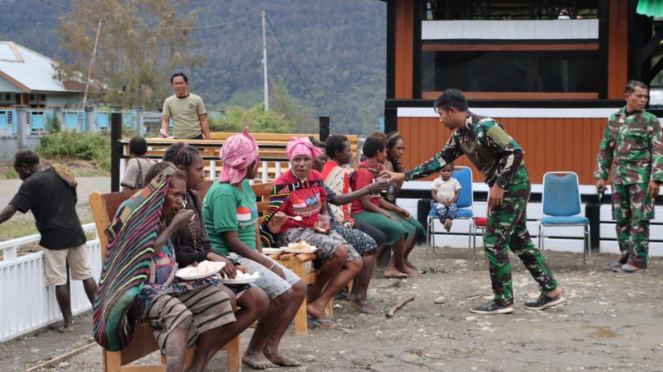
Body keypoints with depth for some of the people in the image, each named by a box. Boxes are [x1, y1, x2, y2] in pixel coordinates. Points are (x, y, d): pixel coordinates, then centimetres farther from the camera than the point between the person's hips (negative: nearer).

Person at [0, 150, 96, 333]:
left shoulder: (31, 183, -12)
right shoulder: (62, 172, 9)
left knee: (60, 281, 2)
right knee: (86, 274, 13)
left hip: (54, 237, -7)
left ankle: (68, 323, 7)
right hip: (75, 231, 7)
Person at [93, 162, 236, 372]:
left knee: (220, 301, -6)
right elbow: (144, 254, -18)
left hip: (168, 284, 8)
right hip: (140, 289, -8)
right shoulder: (135, 212, -11)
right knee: (180, 317, -35)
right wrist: (173, 227, -13)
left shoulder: (165, 218, 13)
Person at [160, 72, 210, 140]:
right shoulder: (168, 101, 5)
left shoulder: (196, 99, 0)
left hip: (196, 138, -1)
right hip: (178, 139, 1)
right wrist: (164, 132, -18)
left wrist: (208, 139, -5)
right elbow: (165, 120, 3)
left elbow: (203, 120, 1)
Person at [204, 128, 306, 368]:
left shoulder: (246, 186, 10)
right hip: (228, 258, -10)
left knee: (299, 288, 2)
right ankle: (253, 351, -5)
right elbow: (232, 241, -21)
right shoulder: (224, 192, -20)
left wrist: (264, 259, -4)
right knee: (282, 293, -22)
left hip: (250, 256, 10)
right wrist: (269, 265, -16)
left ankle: (270, 348, 3)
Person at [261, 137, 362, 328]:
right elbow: (272, 227, -15)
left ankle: (318, 304, -12)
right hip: (292, 233, -7)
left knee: (355, 263, -10)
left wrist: (325, 223, -1)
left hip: (316, 230, 7)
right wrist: (276, 221, -38)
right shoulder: (283, 184, -14)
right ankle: (315, 291, -4)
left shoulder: (316, 177, 4)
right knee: (340, 251, -29)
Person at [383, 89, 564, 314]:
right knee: (519, 240, 14)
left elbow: (515, 152, -24)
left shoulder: (483, 126, -20)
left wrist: (499, 185, -22)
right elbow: (440, 161, 13)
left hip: (513, 185, -10)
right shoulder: (459, 136, 8)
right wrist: (403, 176, 10)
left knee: (494, 242, -6)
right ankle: (551, 291, 20)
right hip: (507, 187, 10)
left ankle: (503, 301, 3)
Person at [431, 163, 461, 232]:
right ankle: (445, 222, -34)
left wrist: (450, 202, -14)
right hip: (439, 202, -1)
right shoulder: (437, 181, 3)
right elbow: (433, 193, -1)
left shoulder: (454, 181, 7)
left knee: (453, 207, -35)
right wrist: (440, 201, -17)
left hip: (451, 203, 1)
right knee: (440, 208, -37)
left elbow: (457, 194, 4)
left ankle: (448, 219, -53)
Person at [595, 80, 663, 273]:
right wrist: (601, 175, 10)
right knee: (621, 219, 9)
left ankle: (638, 260, 3)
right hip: (619, 176, 5)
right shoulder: (613, 119, 9)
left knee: (639, 219, -2)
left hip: (641, 177, -5)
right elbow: (605, 149, 14)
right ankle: (626, 257, 19)